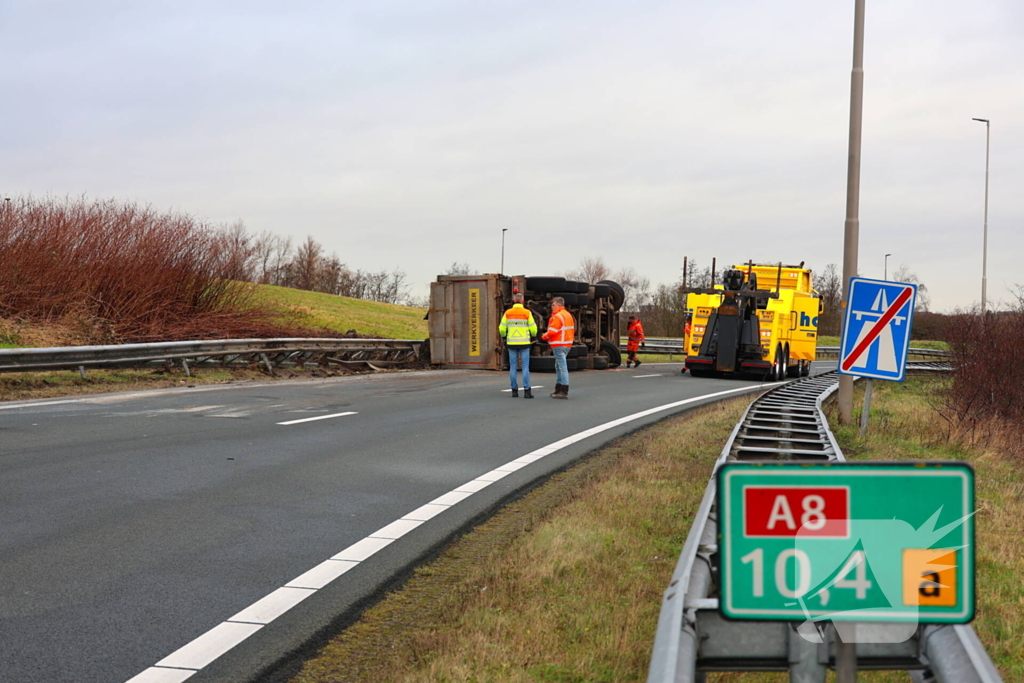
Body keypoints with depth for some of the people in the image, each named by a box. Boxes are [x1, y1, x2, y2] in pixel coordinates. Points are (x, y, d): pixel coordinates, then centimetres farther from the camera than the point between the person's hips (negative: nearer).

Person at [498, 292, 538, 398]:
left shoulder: (508, 313, 0)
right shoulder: (527, 313, -5)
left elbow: (502, 328, 1)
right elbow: (533, 328, -3)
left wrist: (504, 337, 22)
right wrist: (533, 336, 19)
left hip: (511, 343, 2)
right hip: (524, 343, -2)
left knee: (513, 367, 8)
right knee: (525, 367, 0)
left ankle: (514, 390, 9)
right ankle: (527, 391, -4)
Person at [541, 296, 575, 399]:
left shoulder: (557, 317, -15)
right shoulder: (568, 315, 16)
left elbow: (552, 332, -19)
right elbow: (572, 329, 20)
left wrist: (544, 336, 0)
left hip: (559, 345, -10)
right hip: (567, 343, 10)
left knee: (562, 367, -9)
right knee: (558, 367, 18)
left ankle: (564, 392, -9)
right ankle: (558, 390, 23)